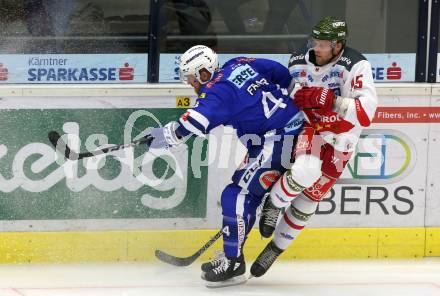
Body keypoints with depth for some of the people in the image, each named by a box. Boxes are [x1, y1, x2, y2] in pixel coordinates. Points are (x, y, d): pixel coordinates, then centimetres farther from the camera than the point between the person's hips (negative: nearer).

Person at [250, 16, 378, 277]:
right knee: (307, 169, -33)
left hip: (339, 141, -1)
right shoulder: (298, 63, -5)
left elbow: (366, 112, -29)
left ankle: (275, 248, 22)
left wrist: (330, 100, -38)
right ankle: (272, 207, -8)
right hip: (306, 128, 1)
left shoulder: (356, 66, -20)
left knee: (308, 200, 3)